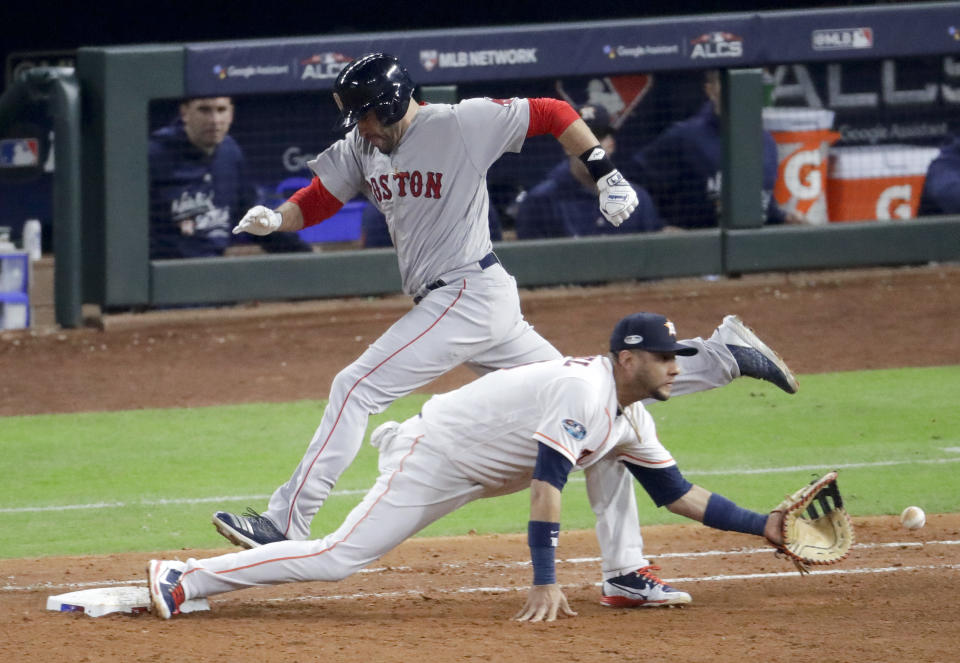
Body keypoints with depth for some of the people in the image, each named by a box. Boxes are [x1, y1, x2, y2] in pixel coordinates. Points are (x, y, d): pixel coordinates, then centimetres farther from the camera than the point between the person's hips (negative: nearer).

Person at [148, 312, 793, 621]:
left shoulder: (631, 416, 6)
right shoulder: (584, 389, -24)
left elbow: (679, 493, 12)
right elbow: (548, 485, -30)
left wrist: (762, 524, 6)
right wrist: (545, 583, -34)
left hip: (479, 468, 10)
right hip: (435, 462, -10)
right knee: (336, 558, -16)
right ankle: (182, 579, -15)